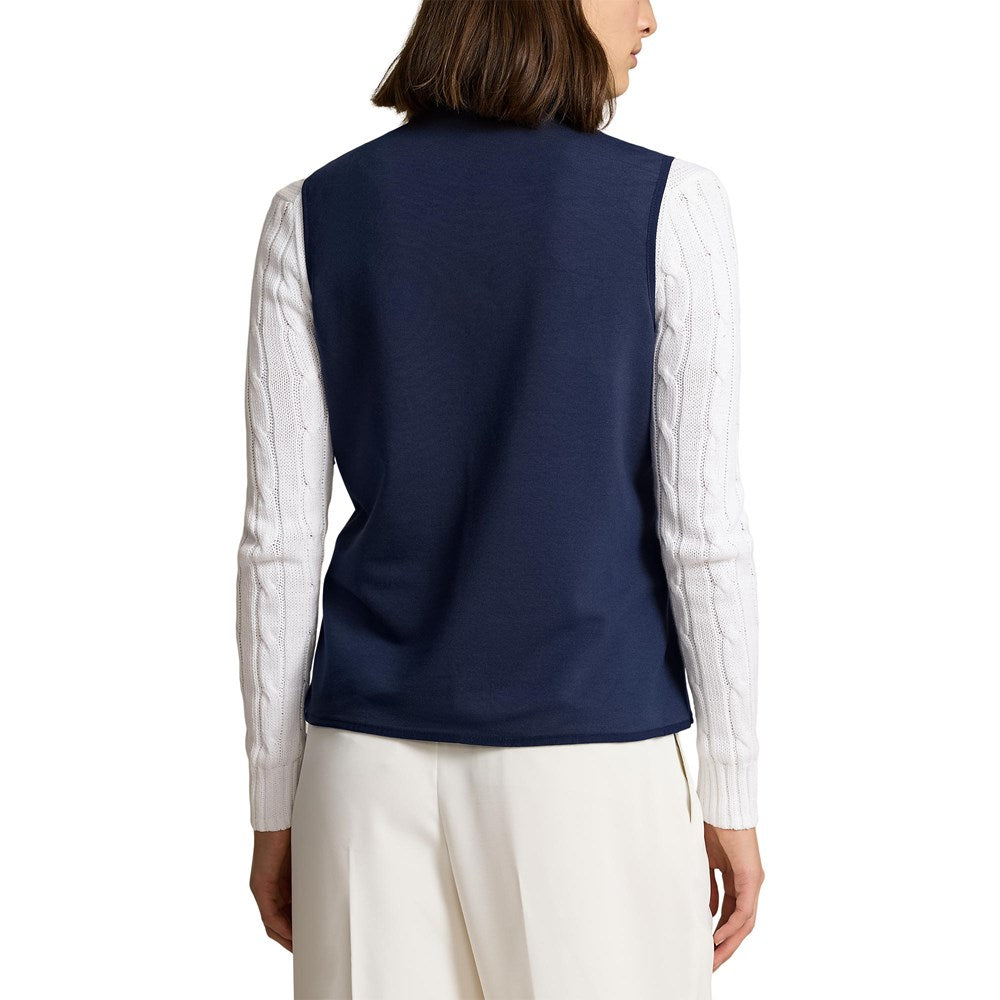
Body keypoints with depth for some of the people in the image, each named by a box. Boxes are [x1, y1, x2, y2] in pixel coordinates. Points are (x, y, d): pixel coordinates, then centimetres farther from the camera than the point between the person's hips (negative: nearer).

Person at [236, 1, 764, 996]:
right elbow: (702, 525, -10)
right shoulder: (670, 206, -10)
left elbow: (279, 537, -2)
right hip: (591, 765, -2)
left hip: (376, 762, 3)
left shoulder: (313, 214, -2)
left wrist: (273, 805, 7)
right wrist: (733, 796, 0)